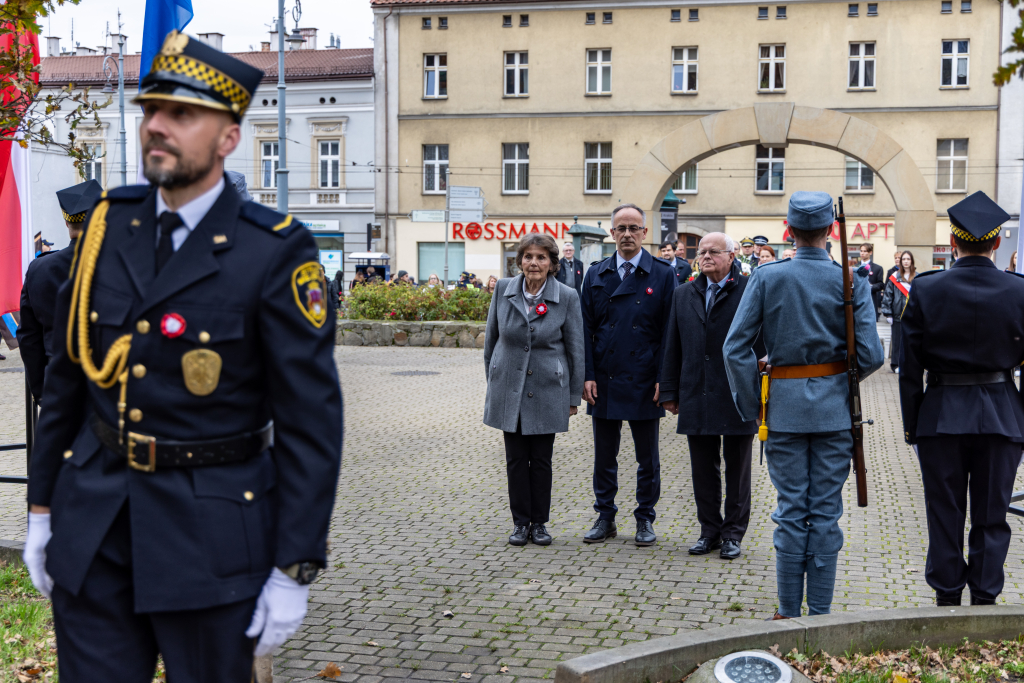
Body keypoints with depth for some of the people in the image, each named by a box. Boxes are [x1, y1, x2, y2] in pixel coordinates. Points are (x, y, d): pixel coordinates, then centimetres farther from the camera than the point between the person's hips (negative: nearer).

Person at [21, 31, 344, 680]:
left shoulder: (278, 252, -12)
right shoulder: (108, 224, 3)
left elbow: (312, 419, -12)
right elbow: (67, 376, 11)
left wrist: (295, 572, -12)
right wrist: (42, 507, 12)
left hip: (209, 536, -4)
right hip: (92, 526, 4)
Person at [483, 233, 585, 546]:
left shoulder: (567, 297, -8)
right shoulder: (503, 290, -3)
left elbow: (575, 349, -1)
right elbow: (491, 338, 9)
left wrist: (574, 396, 2)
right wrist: (491, 381, 12)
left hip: (547, 389, -1)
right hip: (509, 388, 2)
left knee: (541, 459, 5)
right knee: (516, 459, 6)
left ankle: (539, 522, 20)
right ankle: (521, 522, 18)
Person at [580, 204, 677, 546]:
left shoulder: (663, 274, 0)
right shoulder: (596, 274, 7)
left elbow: (669, 331, -2)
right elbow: (587, 328, 6)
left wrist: (664, 379, -9)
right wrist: (588, 375, -2)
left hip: (644, 382, -2)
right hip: (604, 380, 2)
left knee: (647, 457, 7)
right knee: (604, 455, 10)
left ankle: (645, 519, 20)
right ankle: (605, 517, 22)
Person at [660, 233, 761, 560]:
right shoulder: (684, 294, 11)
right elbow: (672, 346, 12)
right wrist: (670, 391, 9)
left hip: (736, 398, -4)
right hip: (697, 398, 4)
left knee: (737, 470, 8)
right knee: (703, 469, 11)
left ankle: (733, 534, 19)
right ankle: (710, 531, 23)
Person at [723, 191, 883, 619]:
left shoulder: (766, 278, -4)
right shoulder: (851, 282, -5)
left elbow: (735, 347, -8)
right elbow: (870, 355, -8)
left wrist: (752, 404, 2)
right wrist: (845, 377, 13)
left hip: (785, 406, 0)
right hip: (834, 407, 0)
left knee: (791, 511, 7)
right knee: (826, 512, 7)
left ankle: (788, 614, 13)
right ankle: (820, 615, 13)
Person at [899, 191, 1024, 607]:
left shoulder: (925, 290, -8)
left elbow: (910, 367, -5)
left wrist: (911, 426, 3)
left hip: (941, 416, 0)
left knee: (945, 515, 11)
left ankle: (947, 602, 19)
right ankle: (984, 602, 16)